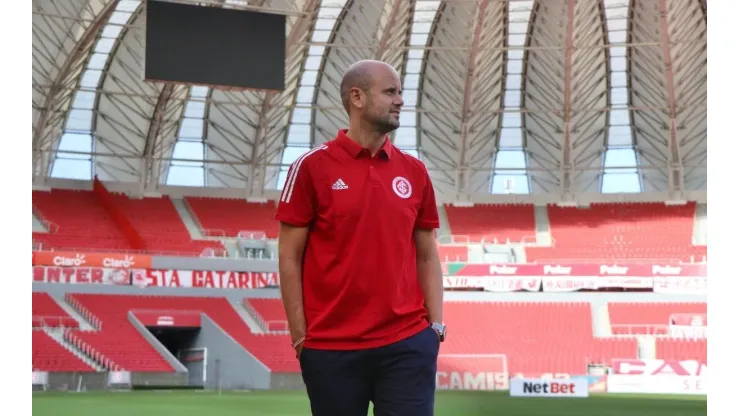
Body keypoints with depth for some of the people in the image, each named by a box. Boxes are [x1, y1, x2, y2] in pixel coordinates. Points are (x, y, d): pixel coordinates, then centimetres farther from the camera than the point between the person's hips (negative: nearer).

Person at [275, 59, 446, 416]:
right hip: (331, 347, -2)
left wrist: (435, 326, 2)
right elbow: (289, 258, -2)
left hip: (407, 344, 3)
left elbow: (427, 257, 12)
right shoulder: (313, 167, -2)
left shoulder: (414, 172, 9)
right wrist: (300, 335, -6)